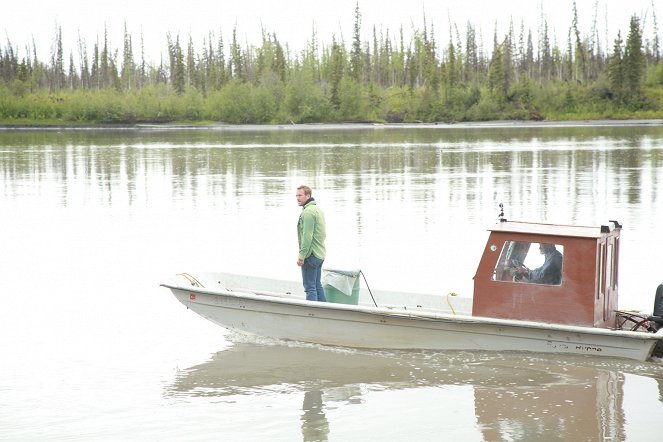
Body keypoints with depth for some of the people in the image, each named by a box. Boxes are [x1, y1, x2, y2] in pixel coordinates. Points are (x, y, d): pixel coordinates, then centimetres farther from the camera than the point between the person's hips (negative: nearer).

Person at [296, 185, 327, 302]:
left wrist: (301, 256, -20)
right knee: (317, 285, 15)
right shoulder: (318, 209, 16)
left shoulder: (308, 212, -16)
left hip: (310, 256, -10)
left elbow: (307, 236, -22)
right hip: (320, 255, 10)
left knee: (310, 287, -7)